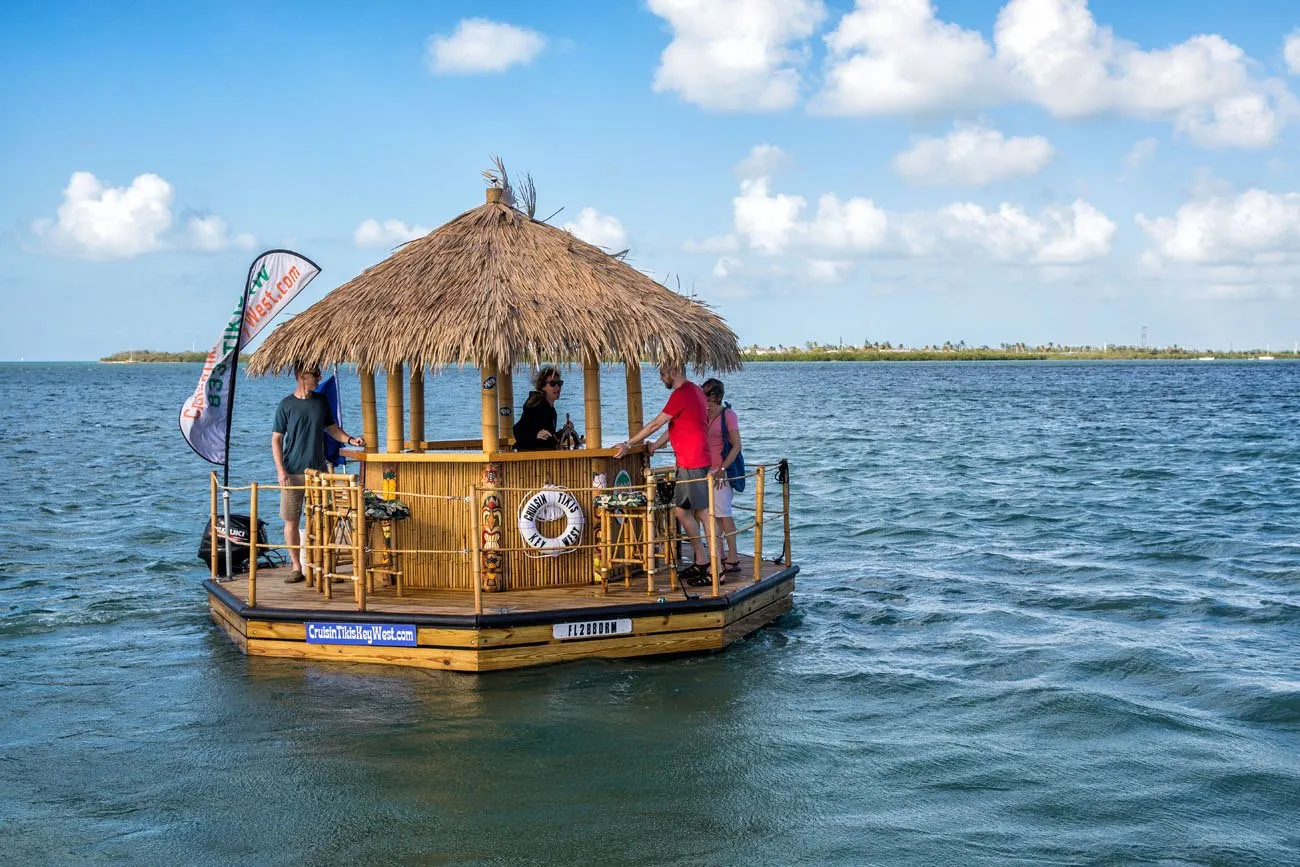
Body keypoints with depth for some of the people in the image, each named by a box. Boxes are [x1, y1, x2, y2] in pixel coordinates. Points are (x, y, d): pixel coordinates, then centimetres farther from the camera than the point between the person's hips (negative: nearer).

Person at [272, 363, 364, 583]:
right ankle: (297, 567, 10)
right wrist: (280, 470, -11)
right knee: (291, 520, 1)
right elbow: (276, 439, -2)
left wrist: (349, 439, 0)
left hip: (318, 470, 3)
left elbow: (331, 428, 18)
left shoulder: (321, 401, 8)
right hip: (293, 472, -3)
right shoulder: (286, 405, -3)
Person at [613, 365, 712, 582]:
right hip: (687, 463, 10)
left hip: (691, 463, -10)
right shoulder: (693, 390, 17)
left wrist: (628, 444, -6)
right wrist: (654, 446, 20)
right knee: (682, 510, 14)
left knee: (703, 513, -9)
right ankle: (700, 562, 18)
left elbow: (655, 424, -12)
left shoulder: (681, 394, -14)